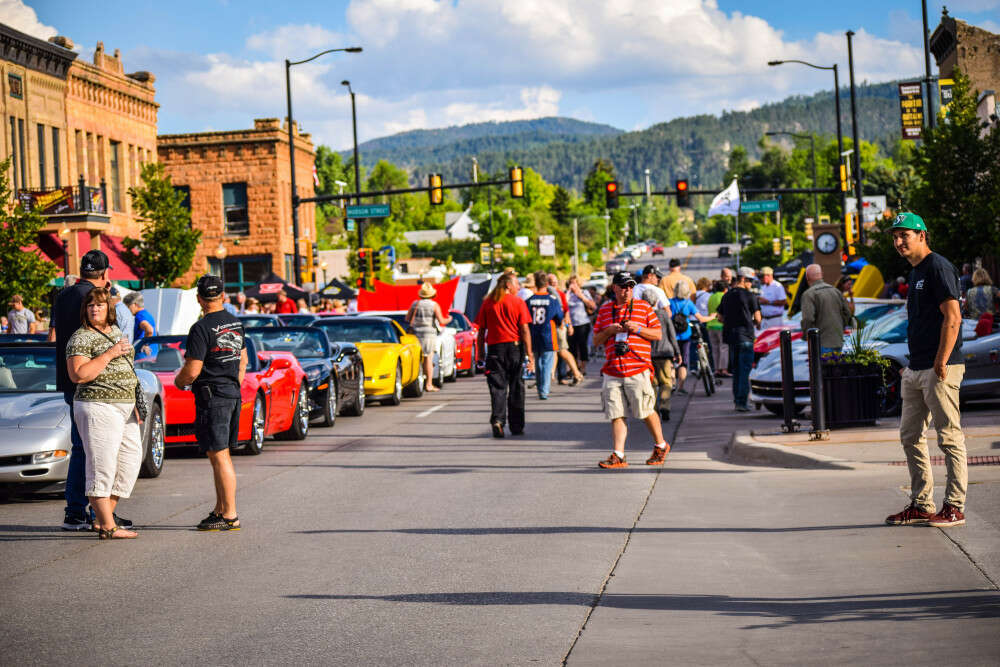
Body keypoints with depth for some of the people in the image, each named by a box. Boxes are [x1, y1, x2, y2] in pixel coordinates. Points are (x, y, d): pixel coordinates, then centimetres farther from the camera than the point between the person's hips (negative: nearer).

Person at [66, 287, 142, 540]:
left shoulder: (116, 331, 16)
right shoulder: (80, 338, -9)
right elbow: (78, 375, -21)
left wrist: (134, 405, 21)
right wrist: (110, 354, -19)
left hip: (124, 406, 9)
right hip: (98, 408, -9)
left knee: (130, 460, 8)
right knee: (102, 465, -8)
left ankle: (102, 518, 14)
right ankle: (108, 526, -6)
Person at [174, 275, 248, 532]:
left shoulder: (202, 328, -15)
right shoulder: (236, 323, 10)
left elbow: (192, 370, -17)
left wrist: (179, 381, 3)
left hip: (212, 397, -8)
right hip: (233, 395, 8)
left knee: (219, 456, -5)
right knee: (221, 455, 16)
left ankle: (230, 516, -4)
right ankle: (220, 509, 21)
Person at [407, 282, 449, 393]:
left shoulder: (415, 304, 5)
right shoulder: (434, 305, -5)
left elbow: (407, 319, 7)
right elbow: (441, 321, -8)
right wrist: (448, 320, 13)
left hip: (416, 334, 3)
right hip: (429, 334, -3)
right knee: (429, 360, -2)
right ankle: (428, 384, -4)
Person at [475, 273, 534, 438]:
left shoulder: (487, 303, 5)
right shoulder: (518, 302, -2)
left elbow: (481, 331, 5)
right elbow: (525, 330, -6)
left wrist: (481, 354, 11)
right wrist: (529, 355, -4)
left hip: (494, 348, 1)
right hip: (515, 346, -1)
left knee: (497, 387, 2)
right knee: (516, 388, 9)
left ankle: (497, 420, -19)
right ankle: (516, 426, 14)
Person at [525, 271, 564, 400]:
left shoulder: (529, 301, -2)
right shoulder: (553, 300, -6)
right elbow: (560, 318, 3)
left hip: (534, 339, 3)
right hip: (548, 338, -3)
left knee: (538, 364, 15)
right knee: (547, 365, 0)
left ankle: (540, 390, 20)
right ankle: (544, 391, -8)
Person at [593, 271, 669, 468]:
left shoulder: (644, 307, 6)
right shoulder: (604, 310, 13)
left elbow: (658, 334, 5)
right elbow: (596, 340, 14)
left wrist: (638, 329, -10)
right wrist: (609, 331, -5)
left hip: (638, 370, -3)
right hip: (612, 371, 3)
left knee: (646, 411, 1)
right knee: (616, 415, -1)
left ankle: (660, 446, 21)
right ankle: (618, 456, -1)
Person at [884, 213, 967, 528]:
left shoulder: (938, 267, -11)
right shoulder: (916, 272, 18)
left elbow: (953, 318, -18)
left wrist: (940, 365, -22)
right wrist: (913, 368, 19)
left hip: (940, 370, -10)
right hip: (916, 370, 10)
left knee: (950, 438, -5)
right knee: (911, 437, 12)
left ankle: (954, 507, -1)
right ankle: (921, 505, 19)